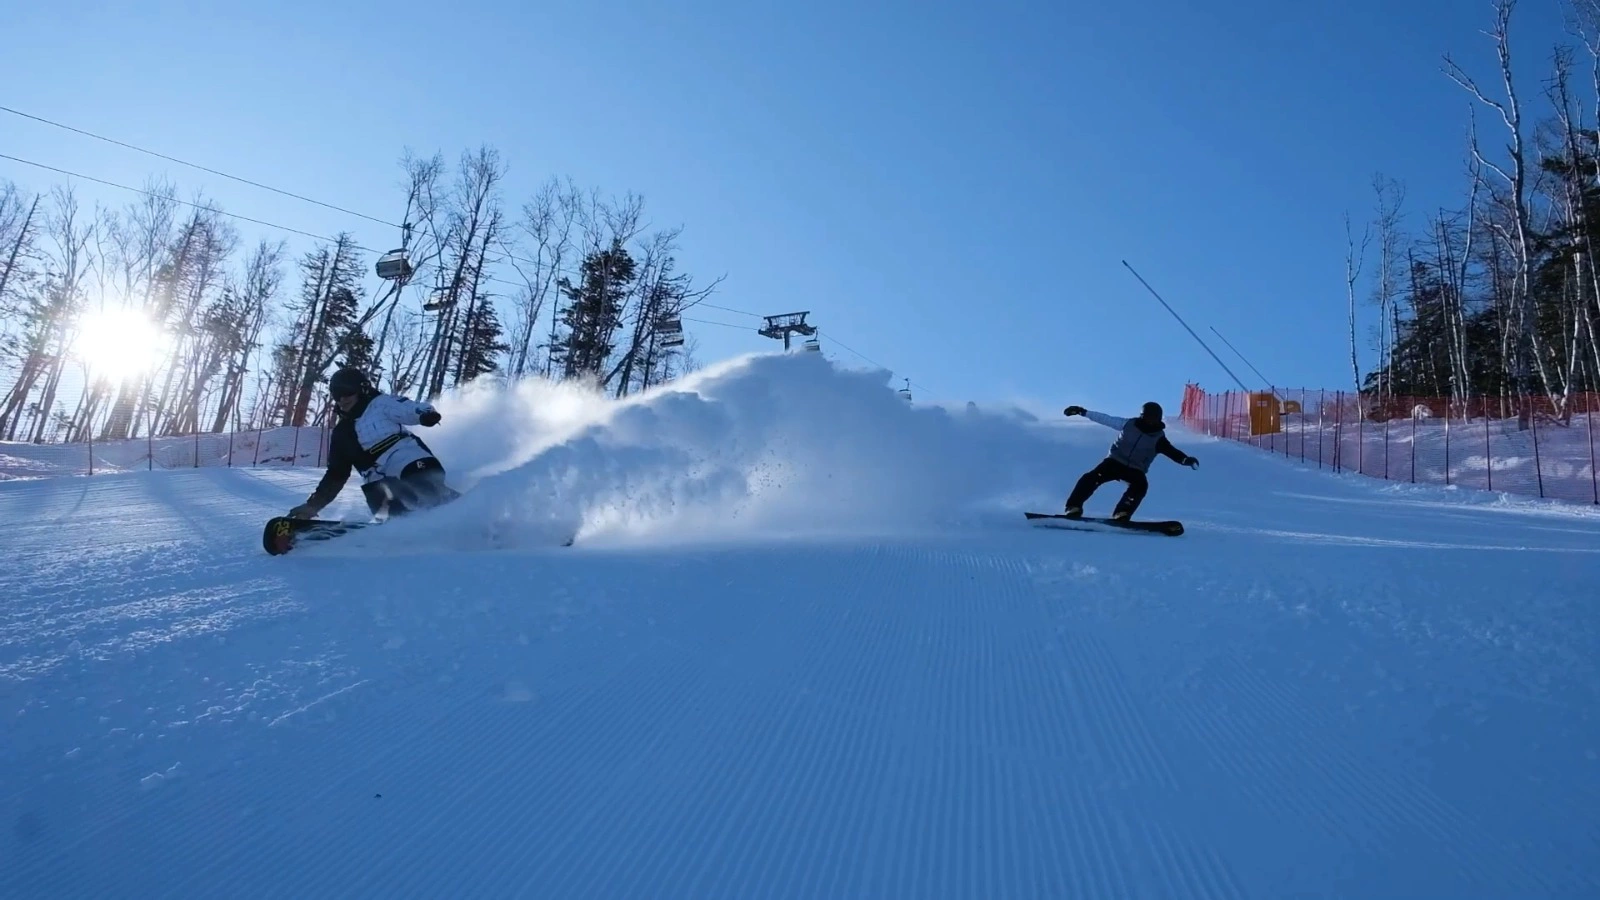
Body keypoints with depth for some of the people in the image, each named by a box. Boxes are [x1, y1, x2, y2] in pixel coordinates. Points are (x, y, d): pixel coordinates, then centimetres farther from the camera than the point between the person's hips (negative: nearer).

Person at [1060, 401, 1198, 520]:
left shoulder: (1159, 438, -5)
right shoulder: (1129, 424, -2)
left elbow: (1172, 452, -14)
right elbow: (1106, 419, 3)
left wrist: (1186, 459, -36)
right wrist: (1083, 412, 4)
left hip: (1135, 469, 1)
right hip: (1115, 461, 0)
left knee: (1141, 485, -31)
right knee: (1093, 477, -25)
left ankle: (1121, 515, -32)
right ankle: (1074, 508, -25)